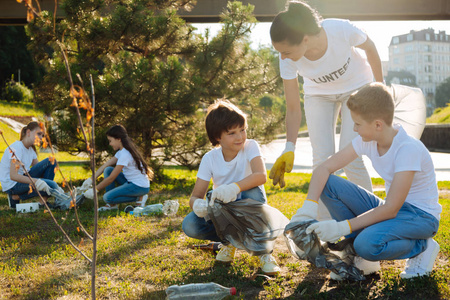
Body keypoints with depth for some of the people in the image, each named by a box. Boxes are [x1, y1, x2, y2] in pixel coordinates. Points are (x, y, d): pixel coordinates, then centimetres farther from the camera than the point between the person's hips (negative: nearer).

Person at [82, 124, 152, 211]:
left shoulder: (125, 154, -21)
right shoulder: (121, 151, 9)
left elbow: (111, 178, -19)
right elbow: (105, 165, 11)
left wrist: (94, 190, -12)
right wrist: (90, 180, 4)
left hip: (140, 187, -10)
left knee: (107, 197, -18)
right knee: (108, 170, 4)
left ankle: (139, 198, -6)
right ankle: (112, 204, 3)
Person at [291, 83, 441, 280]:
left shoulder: (408, 149, -27)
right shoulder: (367, 140, -6)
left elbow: (390, 210, -29)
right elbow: (324, 168, -6)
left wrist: (343, 227, -33)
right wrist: (309, 206, -23)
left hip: (422, 215, -7)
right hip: (392, 209, 7)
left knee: (367, 244, -37)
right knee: (328, 184, -13)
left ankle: (422, 247, -4)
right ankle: (362, 261, -3)